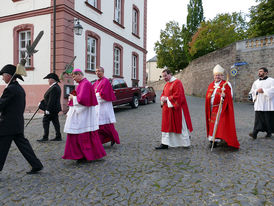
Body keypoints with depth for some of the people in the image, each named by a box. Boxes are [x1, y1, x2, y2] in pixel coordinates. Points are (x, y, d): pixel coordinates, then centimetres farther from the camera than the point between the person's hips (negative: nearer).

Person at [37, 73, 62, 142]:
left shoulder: (54, 88, -19)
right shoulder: (56, 86, 14)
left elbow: (51, 100, -23)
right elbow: (48, 98, 20)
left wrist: (48, 109, -23)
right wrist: (42, 102, 18)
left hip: (51, 109, -10)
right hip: (55, 109, 10)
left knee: (46, 121, -2)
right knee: (55, 122, 10)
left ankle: (45, 137, 3)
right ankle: (58, 137, 14)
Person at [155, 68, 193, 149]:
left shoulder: (177, 82, -13)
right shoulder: (167, 84, 15)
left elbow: (177, 96, -21)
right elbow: (163, 94, 18)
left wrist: (167, 98, -15)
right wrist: (163, 98, -5)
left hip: (176, 109, -8)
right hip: (167, 109, 8)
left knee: (180, 126, 4)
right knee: (166, 126, 8)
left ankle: (186, 143, 21)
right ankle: (165, 144, 14)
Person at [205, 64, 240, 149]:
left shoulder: (226, 85, -4)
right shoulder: (211, 85, 13)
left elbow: (229, 97, -11)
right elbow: (208, 97, 15)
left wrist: (224, 96, -32)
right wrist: (209, 109, 9)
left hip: (220, 108, -6)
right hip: (212, 109, 6)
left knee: (218, 123, -10)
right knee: (212, 123, 7)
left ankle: (215, 140, -8)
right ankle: (212, 140, 14)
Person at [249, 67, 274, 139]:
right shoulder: (256, 82, 15)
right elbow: (252, 91, 23)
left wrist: (263, 90, -18)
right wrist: (254, 98, 10)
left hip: (268, 104, -3)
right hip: (258, 104, 3)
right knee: (258, 119, -4)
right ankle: (255, 133, -11)